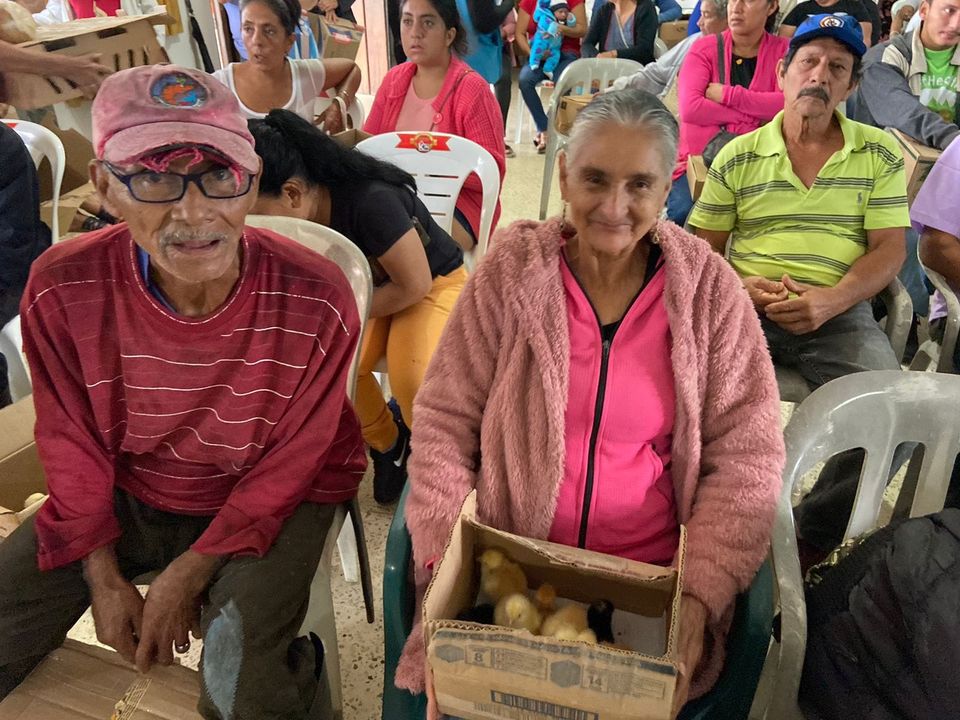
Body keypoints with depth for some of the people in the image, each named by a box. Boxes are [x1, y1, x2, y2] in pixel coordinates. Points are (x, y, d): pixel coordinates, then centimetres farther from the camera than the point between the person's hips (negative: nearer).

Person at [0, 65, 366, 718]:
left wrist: (189, 574, -15)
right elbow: (72, 446, -4)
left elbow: (289, 463, -15)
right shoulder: (62, 290, -19)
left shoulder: (316, 301, -26)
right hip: (125, 495, 4)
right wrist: (104, 577, -4)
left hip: (273, 500, -3)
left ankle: (297, 667, 16)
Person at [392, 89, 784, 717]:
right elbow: (445, 422, -2)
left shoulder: (709, 289, -4)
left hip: (653, 575, 0)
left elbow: (746, 460, -2)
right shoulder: (512, 270, -4)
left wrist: (701, 597, -11)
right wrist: (447, 562, -11)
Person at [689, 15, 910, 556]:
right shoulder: (738, 155, 10)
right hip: (746, 309, 0)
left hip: (840, 314, 1)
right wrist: (738, 286, -13)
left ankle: (816, 533, 0)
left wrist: (829, 301, -15)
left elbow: (889, 251, 4)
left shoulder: (880, 154, 10)